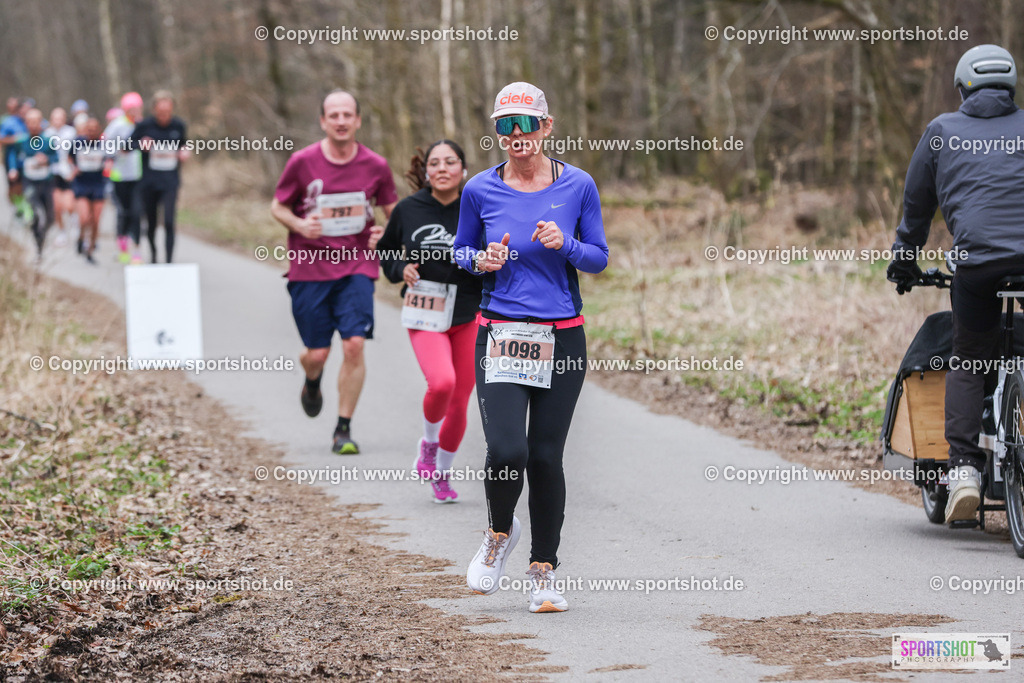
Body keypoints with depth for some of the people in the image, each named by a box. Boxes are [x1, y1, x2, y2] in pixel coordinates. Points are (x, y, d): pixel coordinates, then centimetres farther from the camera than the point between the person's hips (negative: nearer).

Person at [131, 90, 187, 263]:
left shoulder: (179, 125, 0)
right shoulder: (144, 125, -6)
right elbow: (129, 143, 3)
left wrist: (184, 152, -3)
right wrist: (141, 145, -17)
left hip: (170, 183, 0)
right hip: (148, 182, 0)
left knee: (169, 222, -15)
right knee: (151, 222, 10)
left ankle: (169, 260, -13)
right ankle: (152, 253, 37)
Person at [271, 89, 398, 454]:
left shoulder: (375, 166, -1)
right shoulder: (302, 162, -5)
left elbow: (393, 212, 13)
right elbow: (278, 206, 6)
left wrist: (384, 233, -9)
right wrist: (300, 225, -14)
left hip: (357, 265, 0)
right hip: (310, 267, 0)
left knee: (354, 345, -13)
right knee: (317, 353, 2)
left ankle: (344, 429, 0)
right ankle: (312, 383, 42)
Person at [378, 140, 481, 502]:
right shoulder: (408, 210, -4)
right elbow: (386, 251, 14)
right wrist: (401, 269, -6)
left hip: (469, 317, 2)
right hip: (425, 318, -2)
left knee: (459, 404, 6)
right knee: (442, 382, -27)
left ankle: (443, 473, 31)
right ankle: (428, 441, 3)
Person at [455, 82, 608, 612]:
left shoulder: (577, 185, 0)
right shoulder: (480, 190, 1)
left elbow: (599, 259, 8)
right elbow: (460, 252, 14)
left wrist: (566, 245, -13)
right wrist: (482, 261, -8)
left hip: (562, 338, 1)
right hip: (501, 335, -1)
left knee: (545, 456, 1)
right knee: (507, 451, -16)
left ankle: (543, 573, 16)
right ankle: (500, 532, 16)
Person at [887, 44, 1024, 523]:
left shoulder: (942, 131, 17)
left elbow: (916, 203, 23)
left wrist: (904, 261, 35)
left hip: (977, 258, 0)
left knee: (968, 362, 11)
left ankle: (964, 467, -5)